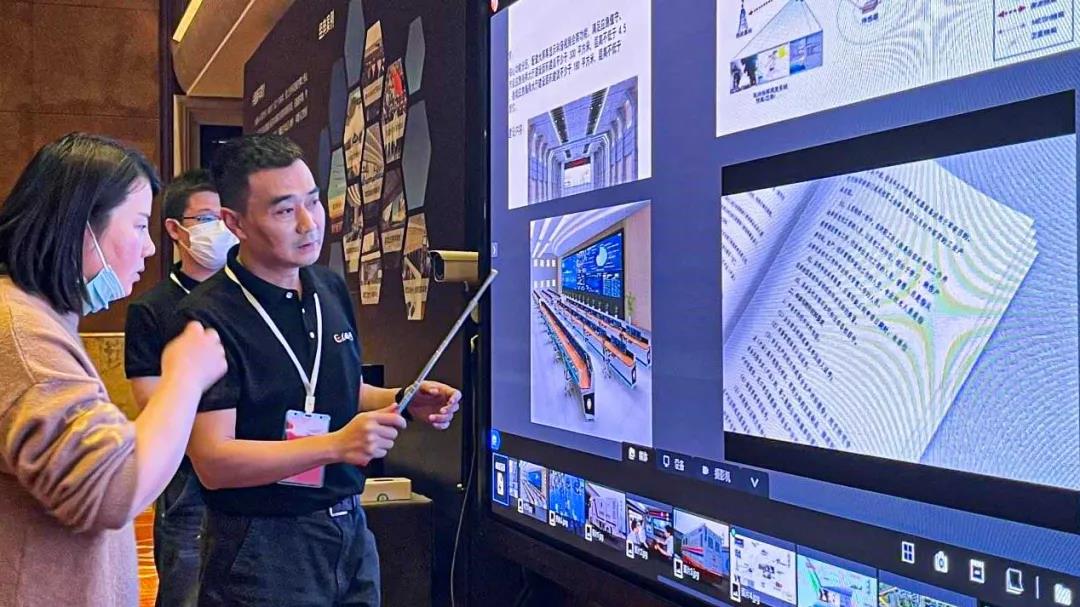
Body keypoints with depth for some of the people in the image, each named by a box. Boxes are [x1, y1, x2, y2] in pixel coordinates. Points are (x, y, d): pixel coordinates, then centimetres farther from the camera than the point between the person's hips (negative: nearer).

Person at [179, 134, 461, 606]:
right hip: (263, 545, -7)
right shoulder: (209, 318, -18)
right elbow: (213, 463, -22)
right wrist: (336, 445, -29)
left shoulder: (331, 289, 4)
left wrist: (404, 402, -1)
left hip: (351, 530, 7)